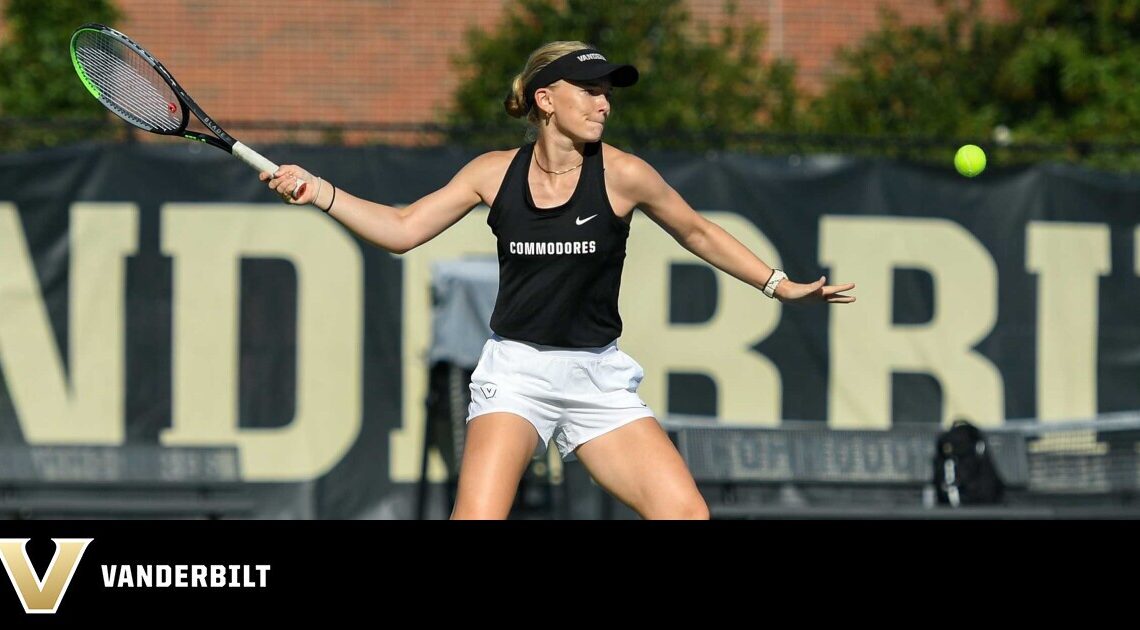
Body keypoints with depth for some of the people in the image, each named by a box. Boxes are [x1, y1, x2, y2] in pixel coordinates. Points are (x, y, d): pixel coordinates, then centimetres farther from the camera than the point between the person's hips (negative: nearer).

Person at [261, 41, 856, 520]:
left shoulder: (622, 174, -5)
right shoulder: (495, 172, -1)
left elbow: (697, 233, 9)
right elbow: (403, 229, 1)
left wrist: (781, 285, 9)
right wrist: (317, 191, -10)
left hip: (597, 375, 1)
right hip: (515, 370, -1)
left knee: (686, 513, -12)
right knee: (478, 515, -21)